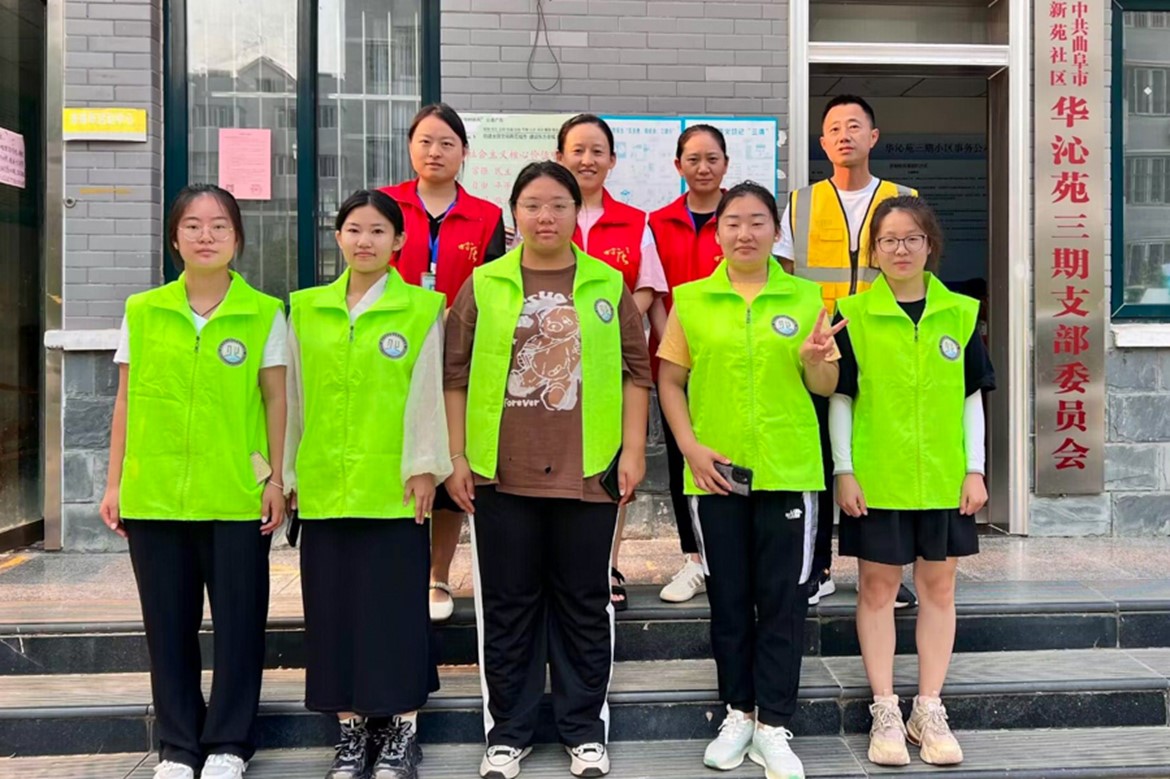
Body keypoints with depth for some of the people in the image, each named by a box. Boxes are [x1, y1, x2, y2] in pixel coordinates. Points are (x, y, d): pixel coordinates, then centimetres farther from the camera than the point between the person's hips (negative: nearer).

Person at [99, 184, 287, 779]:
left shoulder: (264, 314, 0)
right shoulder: (141, 312, 5)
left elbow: (275, 401, 2)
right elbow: (126, 402, 8)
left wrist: (277, 477, -3)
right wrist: (113, 482, 6)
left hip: (237, 496, -2)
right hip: (154, 494, 2)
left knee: (238, 619, 4)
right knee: (168, 622, 10)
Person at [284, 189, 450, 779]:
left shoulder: (422, 309, 0)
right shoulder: (305, 309, 10)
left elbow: (426, 394, -4)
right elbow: (295, 397, 11)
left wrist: (424, 467, -9)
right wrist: (288, 472, 9)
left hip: (393, 486, -3)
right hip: (324, 486, 4)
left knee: (396, 607, 2)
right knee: (334, 608, 9)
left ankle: (401, 730, 16)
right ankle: (351, 731, 22)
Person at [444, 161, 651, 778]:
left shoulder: (608, 286, 5)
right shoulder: (482, 286, 4)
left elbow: (635, 372, 5)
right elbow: (457, 376, 5)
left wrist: (633, 450, -2)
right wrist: (457, 456, 0)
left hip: (587, 471, 0)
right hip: (501, 472, 1)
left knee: (583, 602, 9)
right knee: (508, 604, 9)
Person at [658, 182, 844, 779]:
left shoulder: (806, 297, 3)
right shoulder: (691, 299, 2)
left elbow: (825, 387, 6)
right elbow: (669, 379, 3)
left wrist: (816, 360, -17)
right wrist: (690, 447, -8)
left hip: (788, 470, 0)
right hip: (715, 472, 0)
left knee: (783, 598, 4)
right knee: (728, 596, 11)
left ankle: (773, 725, 15)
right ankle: (738, 712, 26)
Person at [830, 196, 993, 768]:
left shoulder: (959, 314, 4)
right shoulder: (853, 315, -2)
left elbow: (971, 397, 8)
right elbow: (840, 397, 0)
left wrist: (975, 469, 2)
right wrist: (844, 470, -5)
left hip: (943, 479, 2)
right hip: (876, 478, -2)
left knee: (938, 587, 9)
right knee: (878, 587, 5)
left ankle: (929, 709, 21)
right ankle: (885, 711, 17)